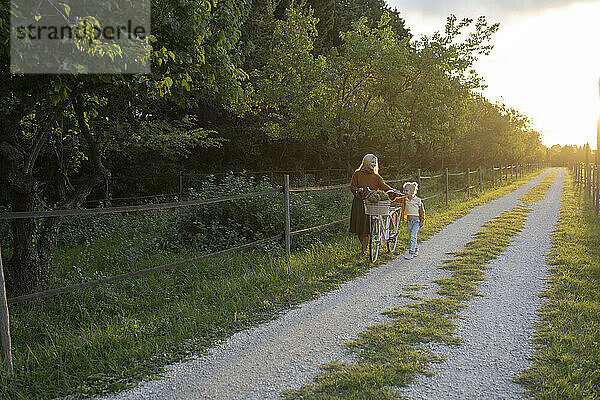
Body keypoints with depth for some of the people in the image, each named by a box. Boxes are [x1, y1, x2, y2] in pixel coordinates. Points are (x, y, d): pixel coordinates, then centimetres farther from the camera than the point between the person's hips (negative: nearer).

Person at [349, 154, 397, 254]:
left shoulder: (376, 177, 9)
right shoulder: (357, 174, 4)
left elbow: (383, 185, -4)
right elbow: (352, 187, 1)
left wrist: (392, 191, -21)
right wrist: (359, 191, -18)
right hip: (359, 203, 0)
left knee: (367, 226, -6)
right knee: (359, 226, 4)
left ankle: (364, 247, 7)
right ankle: (363, 244, 27)